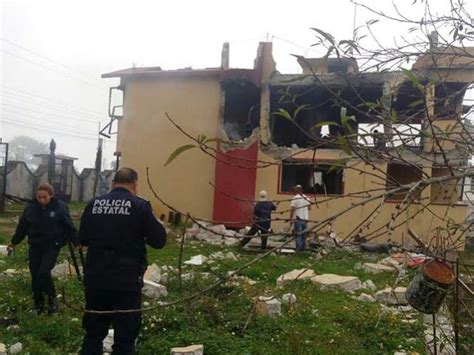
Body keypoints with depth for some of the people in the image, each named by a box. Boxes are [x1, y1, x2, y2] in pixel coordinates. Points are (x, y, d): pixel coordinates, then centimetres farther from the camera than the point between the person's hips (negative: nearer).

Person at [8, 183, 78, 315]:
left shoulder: (60, 207, -11)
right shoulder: (30, 208, -3)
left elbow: (69, 227, -5)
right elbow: (22, 227, 10)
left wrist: (77, 243, -6)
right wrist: (14, 242, 17)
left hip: (52, 246, -4)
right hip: (35, 246, 4)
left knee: (43, 273, -16)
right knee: (35, 276, 6)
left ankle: (52, 299, 7)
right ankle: (38, 305, 23)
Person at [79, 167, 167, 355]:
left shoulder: (93, 204, 3)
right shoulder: (139, 206, -8)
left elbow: (82, 239, 14)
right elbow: (159, 240, -7)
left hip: (95, 278, 4)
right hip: (126, 280, -4)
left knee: (93, 332, 17)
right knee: (125, 335, 7)